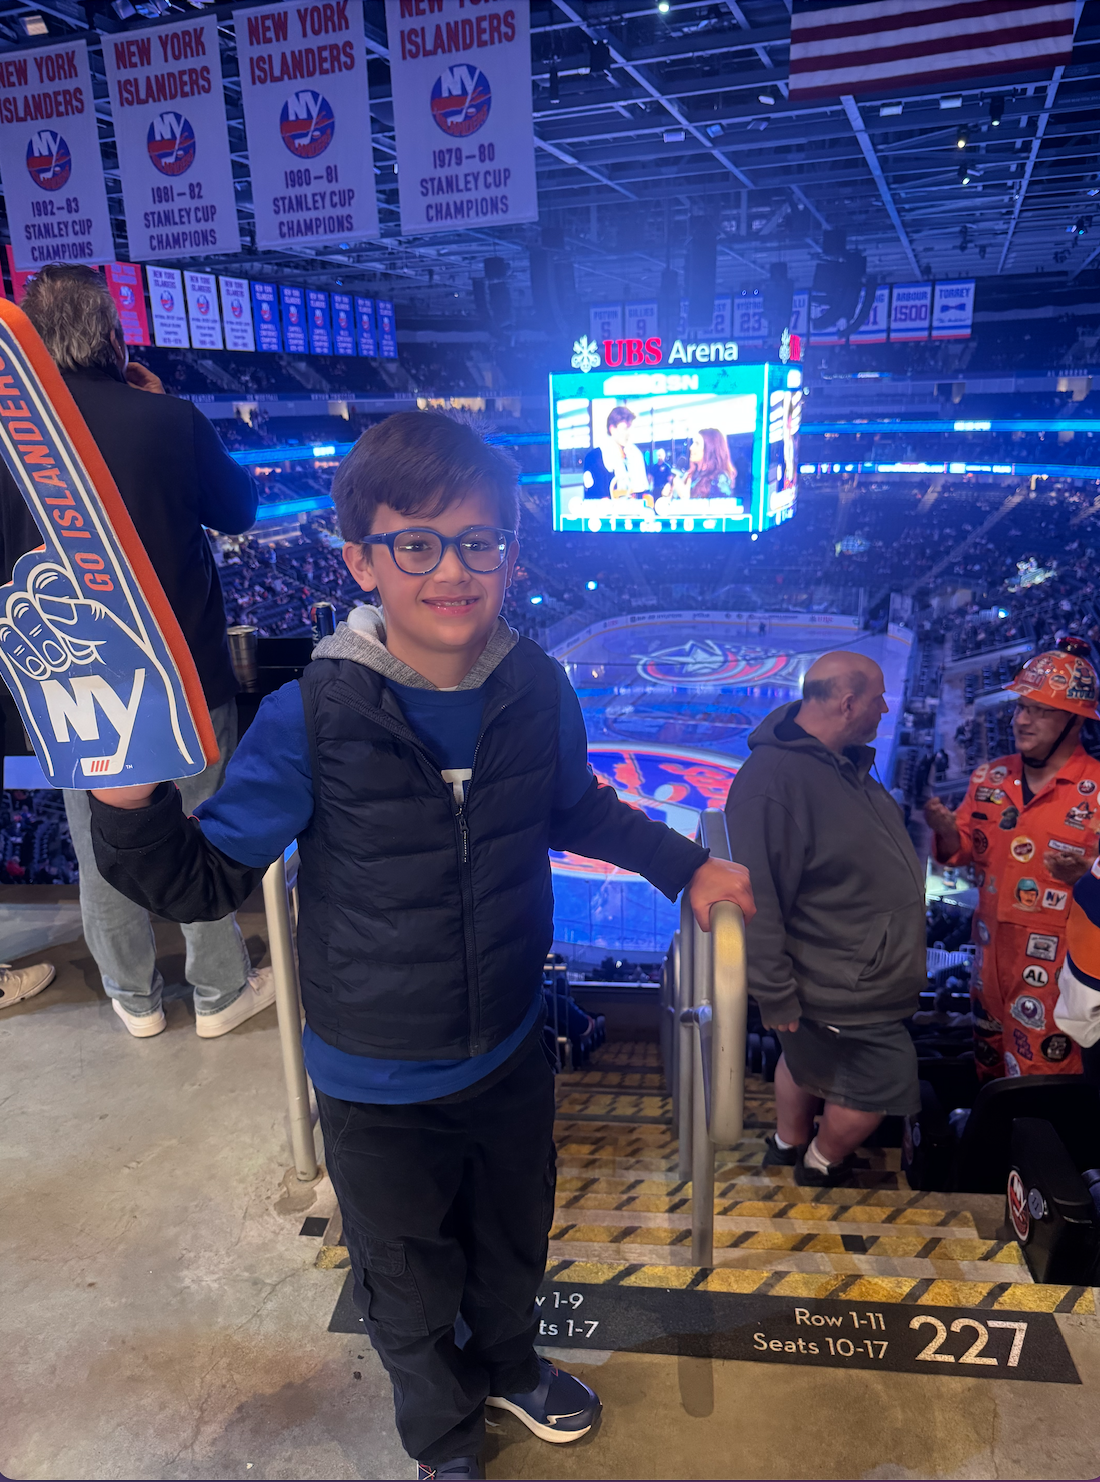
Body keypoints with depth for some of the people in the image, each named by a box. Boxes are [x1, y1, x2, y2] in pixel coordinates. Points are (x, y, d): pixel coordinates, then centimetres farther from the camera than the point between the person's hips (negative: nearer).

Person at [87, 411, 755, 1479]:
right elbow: (206, 879, -17)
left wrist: (684, 865, 9)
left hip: (510, 1054, 3)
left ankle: (508, 1363, 65)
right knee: (410, 1288, 23)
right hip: (378, 1086, -3)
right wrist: (128, 802, -35)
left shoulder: (537, 691, -15)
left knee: (513, 1243, 30)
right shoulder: (309, 720, -26)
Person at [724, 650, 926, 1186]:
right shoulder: (770, 778, -30)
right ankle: (822, 1164, 32)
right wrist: (776, 996, -25)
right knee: (882, 1083, 7)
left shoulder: (848, 761, 2)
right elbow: (757, 899, -29)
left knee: (808, 1063, 26)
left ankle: (788, 1144, 47)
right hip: (838, 996, -9)